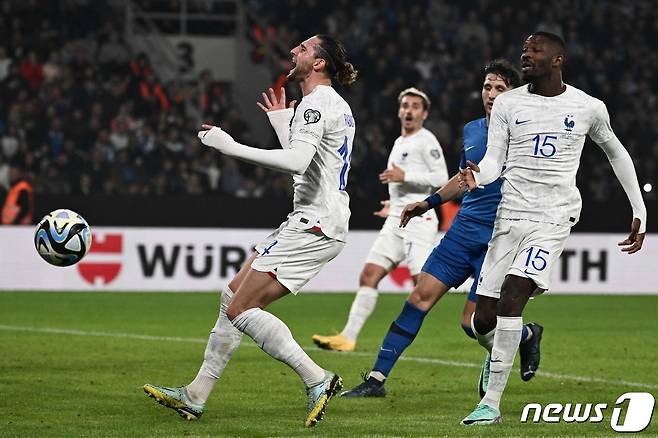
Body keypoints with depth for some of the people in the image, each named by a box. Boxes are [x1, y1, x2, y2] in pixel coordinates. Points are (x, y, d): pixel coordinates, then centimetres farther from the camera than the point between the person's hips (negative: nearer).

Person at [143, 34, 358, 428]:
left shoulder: (316, 103, -13)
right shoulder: (336, 106, 20)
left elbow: (297, 162, -28)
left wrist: (232, 147, -24)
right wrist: (282, 122, 32)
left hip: (314, 224, -11)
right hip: (310, 222, 11)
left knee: (240, 309, -13)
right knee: (234, 296, 13)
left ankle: (318, 380, -17)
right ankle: (196, 396, 17)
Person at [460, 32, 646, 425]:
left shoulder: (588, 108, 3)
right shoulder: (508, 104, 5)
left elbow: (616, 152, 19)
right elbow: (494, 162, 0)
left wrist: (640, 211, 18)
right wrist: (477, 176, -24)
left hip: (554, 218, -3)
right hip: (510, 213, 3)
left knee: (511, 297, -23)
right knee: (484, 320, -1)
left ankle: (492, 403, -19)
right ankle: (499, 352, 37)